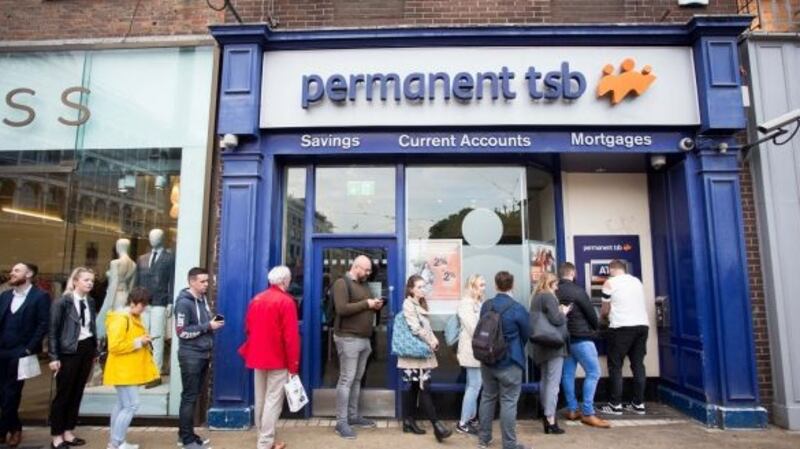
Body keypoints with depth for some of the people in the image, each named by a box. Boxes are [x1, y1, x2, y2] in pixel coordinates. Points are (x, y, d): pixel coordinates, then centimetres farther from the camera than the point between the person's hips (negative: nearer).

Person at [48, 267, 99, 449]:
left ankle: (68, 433, 23)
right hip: (69, 351, -5)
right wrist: (54, 357, -12)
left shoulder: (90, 301, 7)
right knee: (63, 394, 4)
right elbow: (53, 331, -10)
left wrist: (94, 351, 10)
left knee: (77, 393, 11)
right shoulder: (62, 302, -10)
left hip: (86, 349, 5)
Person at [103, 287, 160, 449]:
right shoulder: (120, 319, -19)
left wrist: (143, 341, 8)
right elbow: (114, 346, -25)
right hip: (123, 370, -10)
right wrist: (138, 342, -21)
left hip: (130, 370, 10)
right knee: (131, 404, -9)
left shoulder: (134, 318, 13)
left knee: (122, 404, 13)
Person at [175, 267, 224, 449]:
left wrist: (213, 323, 1)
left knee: (195, 396, 14)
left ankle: (187, 434, 24)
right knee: (189, 397, 0)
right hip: (191, 356, -8)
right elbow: (182, 332, -19)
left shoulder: (203, 299, 11)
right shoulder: (184, 302, -14)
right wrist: (208, 326, -19)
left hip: (204, 355, 8)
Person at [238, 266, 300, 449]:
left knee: (260, 399, 16)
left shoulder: (256, 299, 7)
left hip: (258, 358, 7)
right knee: (273, 400, -1)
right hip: (278, 359, -7)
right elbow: (291, 336, -16)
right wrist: (293, 365, -11)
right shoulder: (286, 301, -14)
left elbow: (248, 329, 14)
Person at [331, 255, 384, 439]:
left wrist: (375, 306, 4)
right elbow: (342, 309, -21)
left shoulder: (364, 284, 18)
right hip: (348, 338, -8)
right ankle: (341, 423, 2)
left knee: (357, 379, 12)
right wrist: (366, 304, -16)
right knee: (346, 380, -5)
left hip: (364, 339, 8)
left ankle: (353, 416, 22)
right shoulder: (342, 283, -8)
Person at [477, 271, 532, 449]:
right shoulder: (517, 309, -16)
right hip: (510, 363, -5)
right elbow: (527, 334, -1)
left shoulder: (485, 306, -3)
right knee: (508, 402, 3)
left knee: (487, 398, 16)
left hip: (487, 360, 5)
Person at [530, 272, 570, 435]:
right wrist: (563, 312, -2)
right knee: (553, 382, -6)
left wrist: (559, 311, 11)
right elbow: (556, 320, -21)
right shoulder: (548, 296, -13)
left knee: (545, 380, 14)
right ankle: (551, 420, -4)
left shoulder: (536, 297, 15)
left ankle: (546, 415, 20)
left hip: (541, 344, 9)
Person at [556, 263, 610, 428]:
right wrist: (595, 328, 11)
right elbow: (590, 312, -8)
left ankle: (572, 410, 16)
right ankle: (587, 413, -5)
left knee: (567, 373, 10)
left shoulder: (554, 292, 5)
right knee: (593, 373, -3)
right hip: (581, 337, -7)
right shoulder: (577, 290, -13)